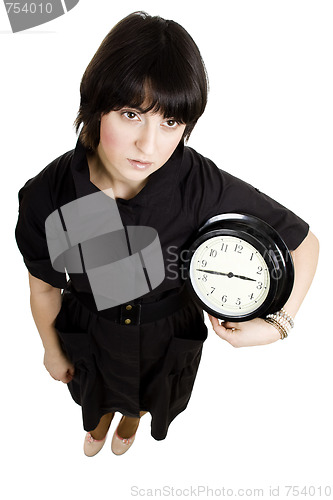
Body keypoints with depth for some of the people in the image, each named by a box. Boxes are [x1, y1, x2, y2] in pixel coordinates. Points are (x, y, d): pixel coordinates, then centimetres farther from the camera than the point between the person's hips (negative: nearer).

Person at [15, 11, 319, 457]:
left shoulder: (205, 187, -35)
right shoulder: (46, 195, -29)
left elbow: (305, 242, -21)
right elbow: (44, 287, -11)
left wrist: (278, 326, -27)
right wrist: (52, 351, 4)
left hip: (169, 338, 0)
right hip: (90, 335, 1)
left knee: (148, 396, 35)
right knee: (98, 391, 35)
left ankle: (132, 418, 76)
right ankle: (102, 417, 77)